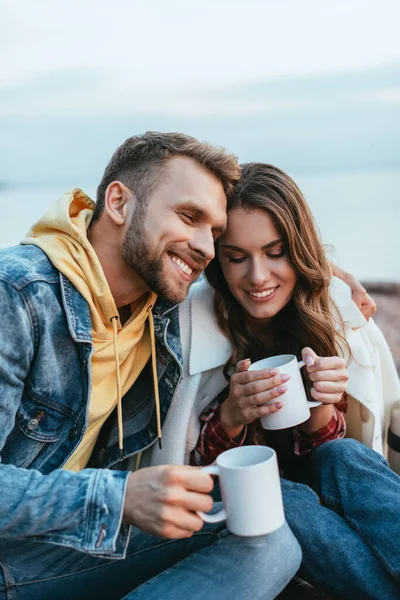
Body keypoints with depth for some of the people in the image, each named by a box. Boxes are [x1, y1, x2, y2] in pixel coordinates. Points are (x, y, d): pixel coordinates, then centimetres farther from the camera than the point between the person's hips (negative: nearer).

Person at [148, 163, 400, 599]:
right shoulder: (190, 322, -20)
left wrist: (322, 404, -27)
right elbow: (192, 466, -11)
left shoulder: (329, 311, -11)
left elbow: (322, 450, -5)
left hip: (304, 478, 3)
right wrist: (231, 415, -32)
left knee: (346, 457, -29)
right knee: (287, 499, -33)